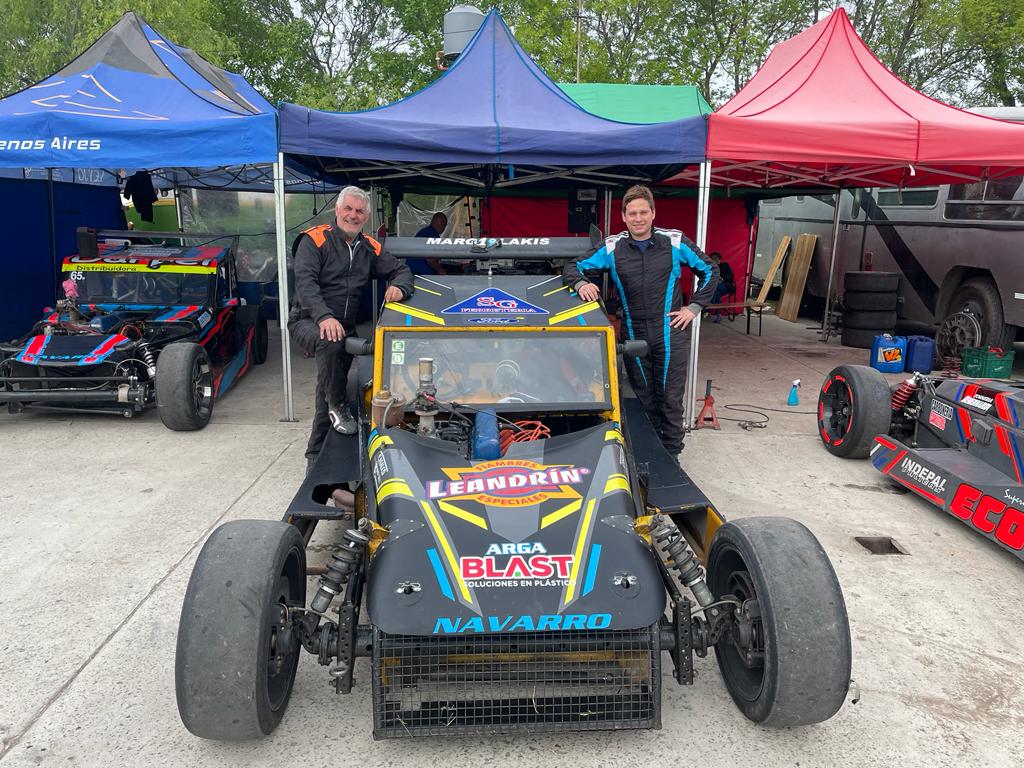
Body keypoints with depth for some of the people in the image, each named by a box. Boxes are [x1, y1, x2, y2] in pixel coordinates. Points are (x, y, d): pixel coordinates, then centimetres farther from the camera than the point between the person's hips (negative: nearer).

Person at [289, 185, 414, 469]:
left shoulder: (369, 248, 9)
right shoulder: (314, 240, -8)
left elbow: (401, 270, 15)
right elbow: (305, 282, -20)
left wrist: (398, 287, -12)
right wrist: (324, 316, -36)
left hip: (345, 328, 6)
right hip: (307, 321, -5)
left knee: (328, 395, 8)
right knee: (330, 344, -39)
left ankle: (316, 456, 19)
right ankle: (339, 407, -19)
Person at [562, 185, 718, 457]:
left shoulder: (675, 242, 0)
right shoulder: (612, 247, 2)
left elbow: (710, 271, 10)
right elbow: (573, 267, 4)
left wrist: (694, 307, 3)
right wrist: (581, 284, -18)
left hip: (670, 332, -1)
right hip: (634, 336, 1)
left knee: (670, 399, 3)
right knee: (644, 400, 8)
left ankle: (671, 456, 16)